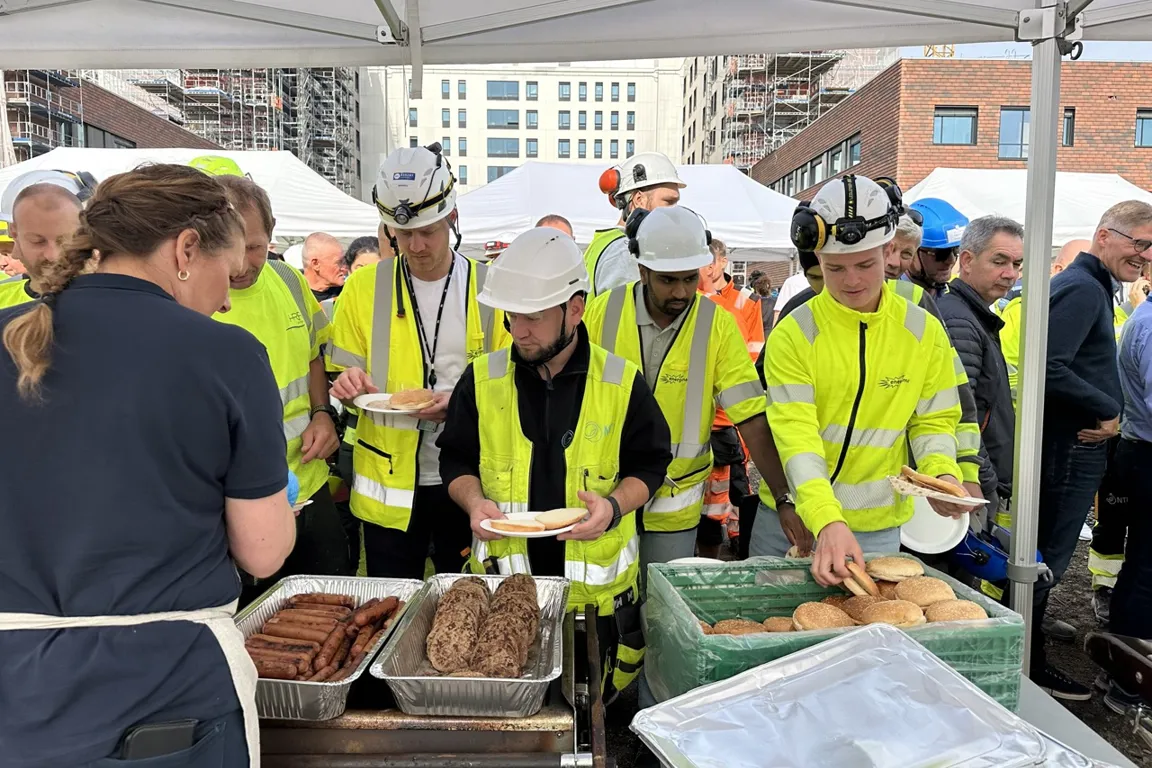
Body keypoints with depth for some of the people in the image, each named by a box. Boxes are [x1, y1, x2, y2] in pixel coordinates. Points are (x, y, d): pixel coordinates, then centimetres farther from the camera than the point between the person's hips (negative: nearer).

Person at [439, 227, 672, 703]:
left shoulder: (621, 382, -7)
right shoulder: (483, 378, -3)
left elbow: (649, 466, 2)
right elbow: (457, 460, 7)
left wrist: (614, 505, -17)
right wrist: (474, 502, -13)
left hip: (596, 588, -1)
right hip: (503, 578, 1)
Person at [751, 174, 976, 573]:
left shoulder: (925, 332, -2)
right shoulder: (793, 335, -13)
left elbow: (933, 422, 6)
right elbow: (797, 437, -22)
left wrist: (942, 474, -15)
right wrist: (827, 521, -34)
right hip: (792, 519, -1)